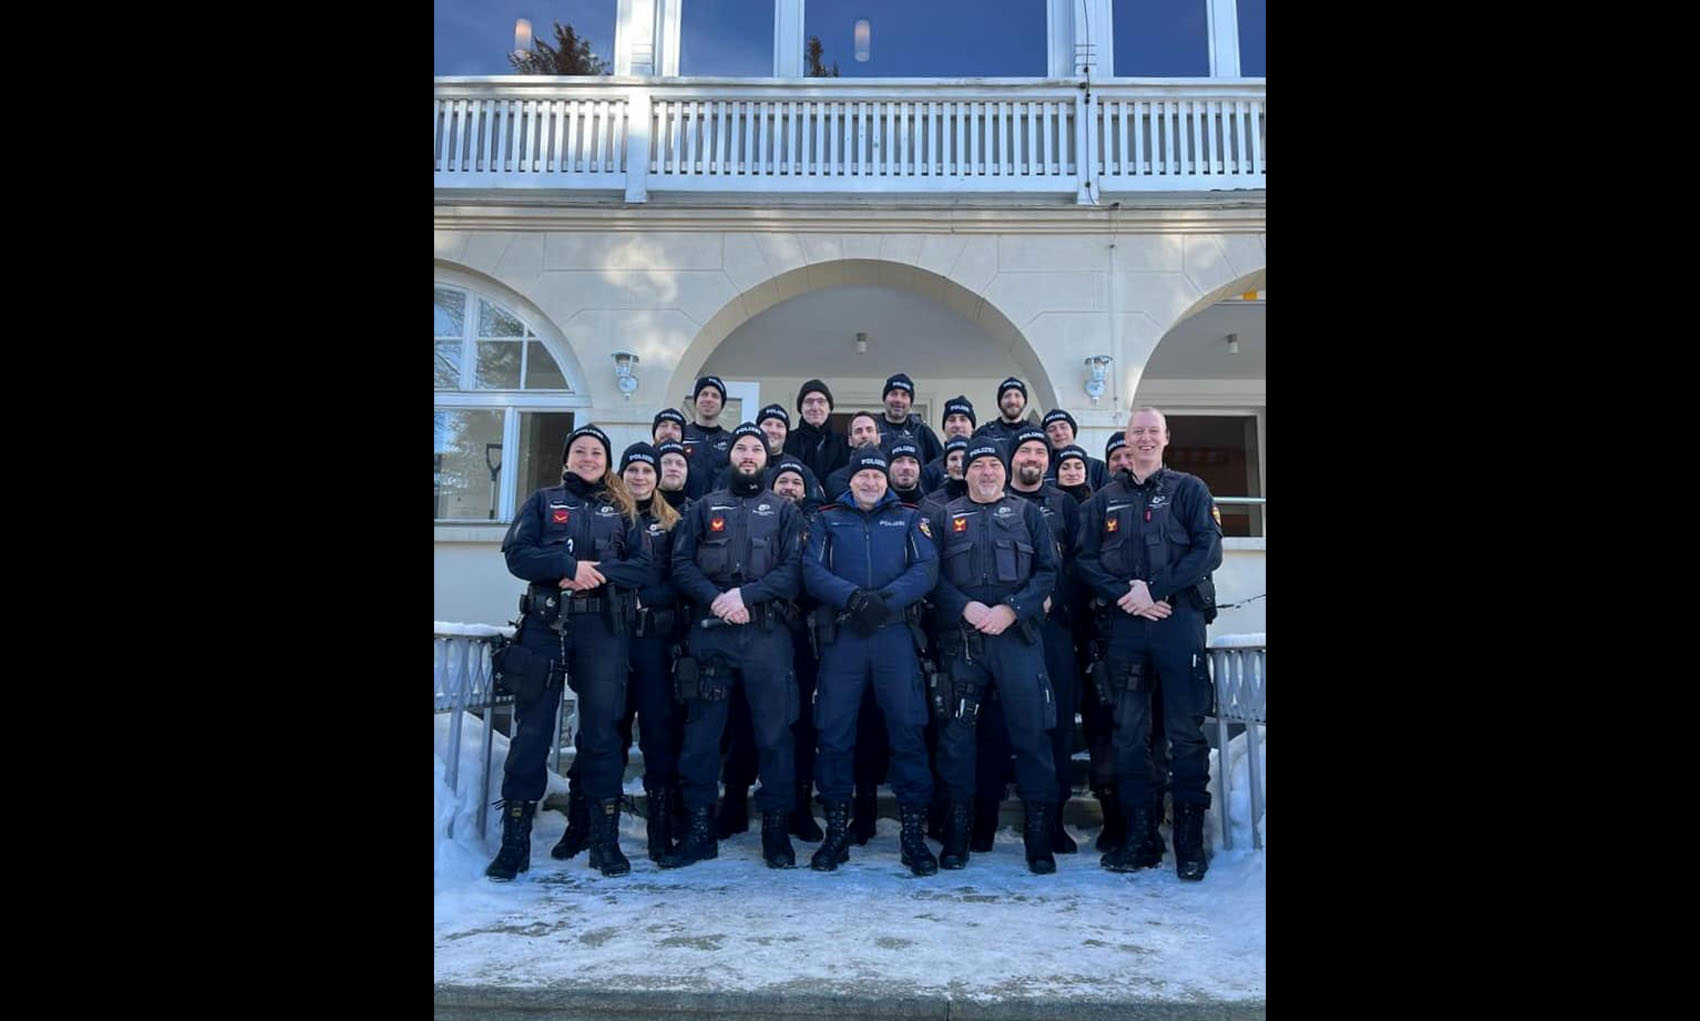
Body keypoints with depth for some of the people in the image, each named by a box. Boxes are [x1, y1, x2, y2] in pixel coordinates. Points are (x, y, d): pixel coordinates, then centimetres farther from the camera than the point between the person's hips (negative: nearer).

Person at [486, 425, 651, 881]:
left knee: (602, 730, 1)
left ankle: (606, 840, 9)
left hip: (603, 629, 1)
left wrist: (600, 574, -13)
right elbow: (516, 552, 0)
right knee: (531, 730, -1)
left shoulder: (622, 510, 15)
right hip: (545, 625, 0)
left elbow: (642, 566, 5)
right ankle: (514, 842, 6)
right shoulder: (543, 502, 14)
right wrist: (570, 565, -15)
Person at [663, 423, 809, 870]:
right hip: (709, 631, 1)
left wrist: (745, 594, -14)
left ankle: (776, 830, 11)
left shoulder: (784, 510, 11)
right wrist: (715, 600, -11)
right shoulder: (705, 507, 15)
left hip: (767, 633, -1)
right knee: (701, 731, 3)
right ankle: (698, 830, 13)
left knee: (774, 731, 1)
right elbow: (681, 564, 5)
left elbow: (793, 569, -1)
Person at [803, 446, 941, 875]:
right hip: (841, 634, 1)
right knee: (834, 731, 2)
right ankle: (836, 832, 14)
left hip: (894, 633, 0)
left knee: (907, 728, -2)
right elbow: (813, 571, 0)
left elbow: (927, 568, 0)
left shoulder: (909, 518, 14)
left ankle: (914, 832, 7)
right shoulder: (827, 519, 15)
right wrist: (854, 597, -17)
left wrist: (887, 598, -17)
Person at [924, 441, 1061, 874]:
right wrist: (966, 607, -11)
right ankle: (956, 833, 13)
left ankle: (1039, 837, 7)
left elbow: (1048, 570, 4)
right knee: (957, 730, 3)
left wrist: (1011, 609, -10)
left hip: (1017, 635, 0)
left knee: (1031, 729, -3)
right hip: (960, 638, 1)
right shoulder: (945, 517, 14)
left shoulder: (1027, 513, 13)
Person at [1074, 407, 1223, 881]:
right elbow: (1086, 558, 6)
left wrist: (1155, 589, -13)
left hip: (1179, 619, -2)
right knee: (1129, 732, 5)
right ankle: (1138, 836, 13)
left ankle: (1190, 840, 9)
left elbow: (1208, 550, -5)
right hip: (1125, 625, 3)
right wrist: (1125, 595, -9)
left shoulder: (1190, 490, 7)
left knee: (1186, 731, -1)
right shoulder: (1105, 499, 14)